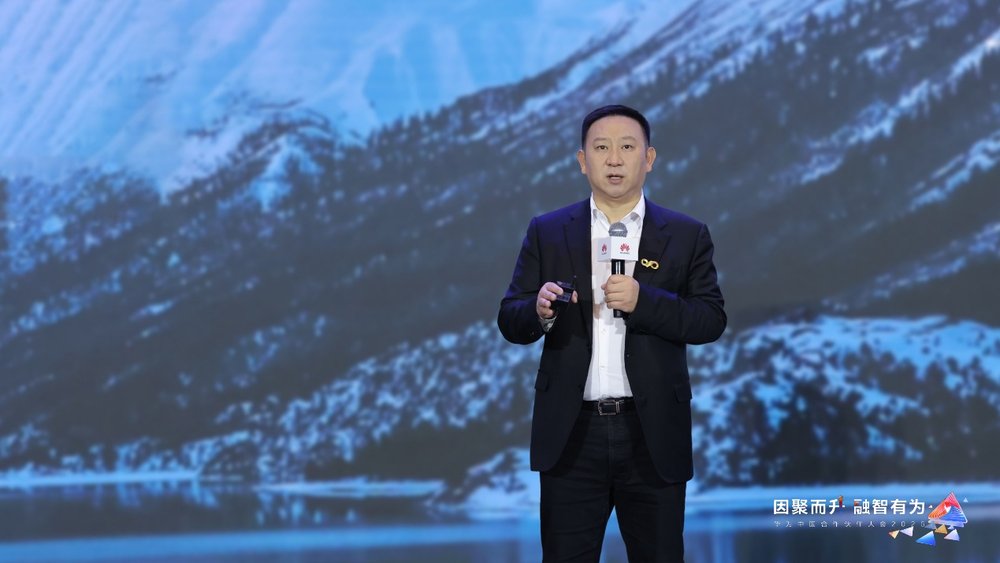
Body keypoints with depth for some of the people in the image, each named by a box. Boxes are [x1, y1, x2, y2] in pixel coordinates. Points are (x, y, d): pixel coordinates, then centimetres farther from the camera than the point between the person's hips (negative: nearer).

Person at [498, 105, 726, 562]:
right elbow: (510, 320, 4)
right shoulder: (547, 233, 7)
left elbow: (711, 320, -3)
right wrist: (540, 311, -19)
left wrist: (643, 300, -20)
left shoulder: (686, 236, 5)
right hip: (571, 434, 0)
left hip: (653, 436, 0)